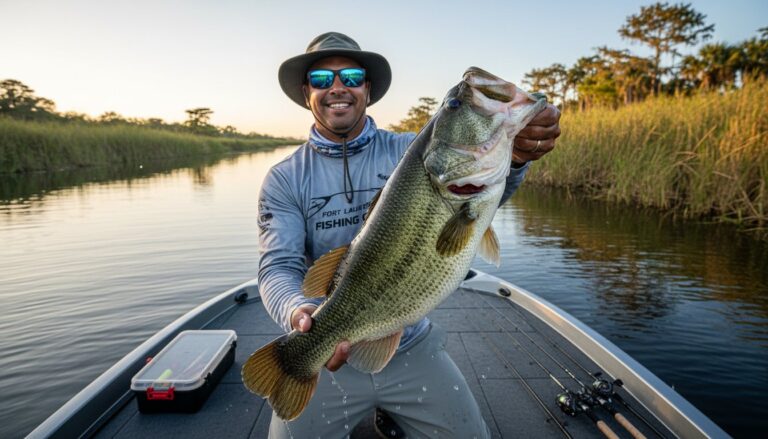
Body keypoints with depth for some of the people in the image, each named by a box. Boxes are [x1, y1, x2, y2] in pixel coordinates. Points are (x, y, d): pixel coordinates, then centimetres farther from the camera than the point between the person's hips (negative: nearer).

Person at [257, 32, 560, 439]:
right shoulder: (284, 179, -6)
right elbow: (279, 267, -15)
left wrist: (513, 157, -43)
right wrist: (300, 313, -37)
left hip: (413, 347, 1)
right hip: (328, 354, 0)